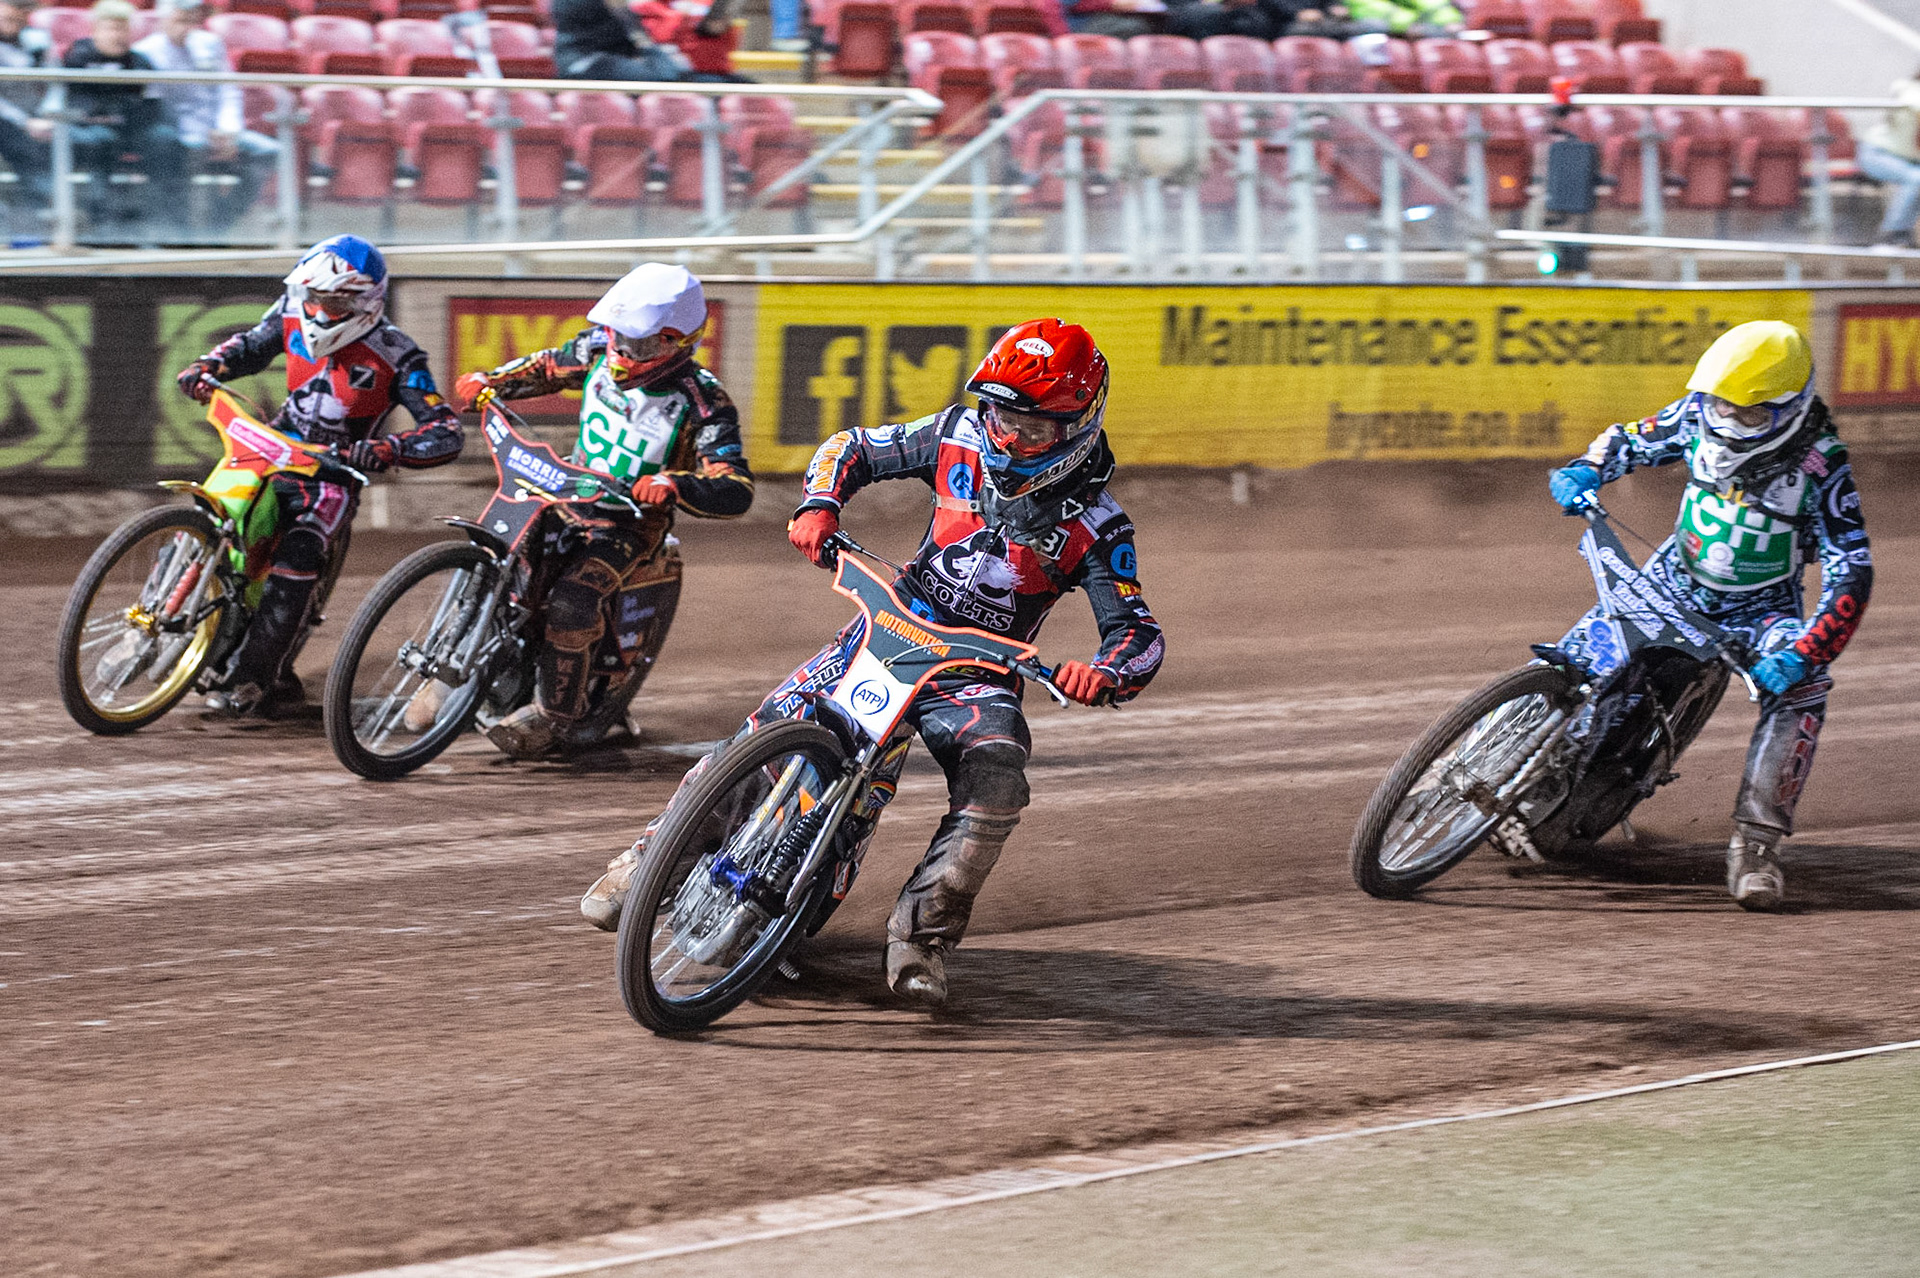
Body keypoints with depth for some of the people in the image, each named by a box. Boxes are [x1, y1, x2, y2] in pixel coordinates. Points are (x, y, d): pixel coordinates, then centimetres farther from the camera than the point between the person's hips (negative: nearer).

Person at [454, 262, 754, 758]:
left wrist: (674, 485, -45)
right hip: (566, 492, 6)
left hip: (629, 521, -6)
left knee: (570, 602, -28)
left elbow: (736, 491, -27)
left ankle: (553, 716, -10)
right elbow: (548, 367, 16)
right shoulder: (600, 351, -5)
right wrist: (490, 381, -1)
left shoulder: (703, 403, -21)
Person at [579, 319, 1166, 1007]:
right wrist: (818, 506, -12)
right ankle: (649, 857, 3)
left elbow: (1139, 633, -13)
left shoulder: (1096, 524, -11)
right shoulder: (960, 436, -3)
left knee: (997, 784, -31)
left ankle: (921, 934, -18)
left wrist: (1104, 675, -36)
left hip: (977, 676, -2)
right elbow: (854, 449, 9)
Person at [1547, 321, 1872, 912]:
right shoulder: (1699, 417, -12)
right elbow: (1634, 439, 7)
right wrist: (1584, 470, -16)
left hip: (1762, 605, -3)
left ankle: (1755, 842, -30)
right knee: (1585, 652, -11)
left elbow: (1851, 575, -27)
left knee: (1800, 686, -30)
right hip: (1677, 578, 3)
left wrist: (1803, 653, -40)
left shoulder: (1819, 465, -23)